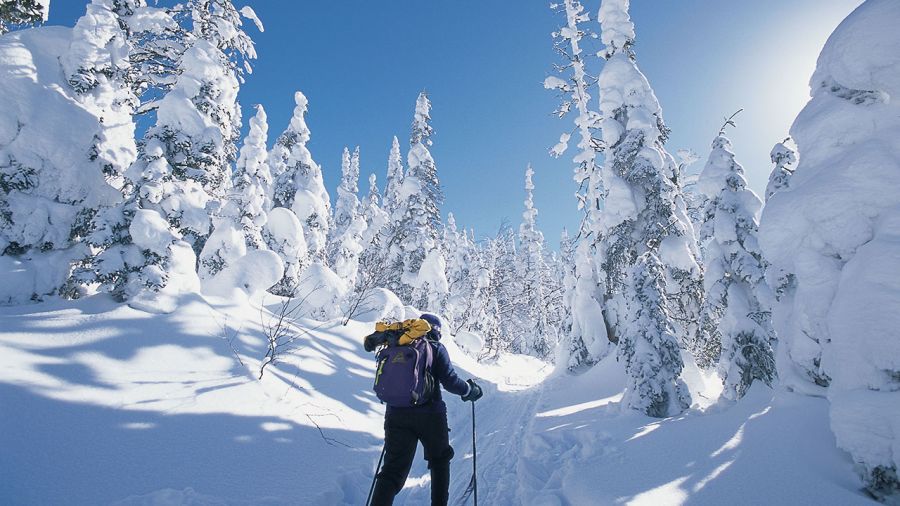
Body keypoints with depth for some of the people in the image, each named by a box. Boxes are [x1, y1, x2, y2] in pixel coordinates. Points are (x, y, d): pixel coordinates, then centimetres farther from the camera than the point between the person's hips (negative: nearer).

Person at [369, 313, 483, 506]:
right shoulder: (436, 348, -4)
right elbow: (450, 381, -12)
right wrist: (471, 390, 5)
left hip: (397, 415, 3)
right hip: (429, 415, -2)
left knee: (393, 469, 6)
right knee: (439, 459, 24)